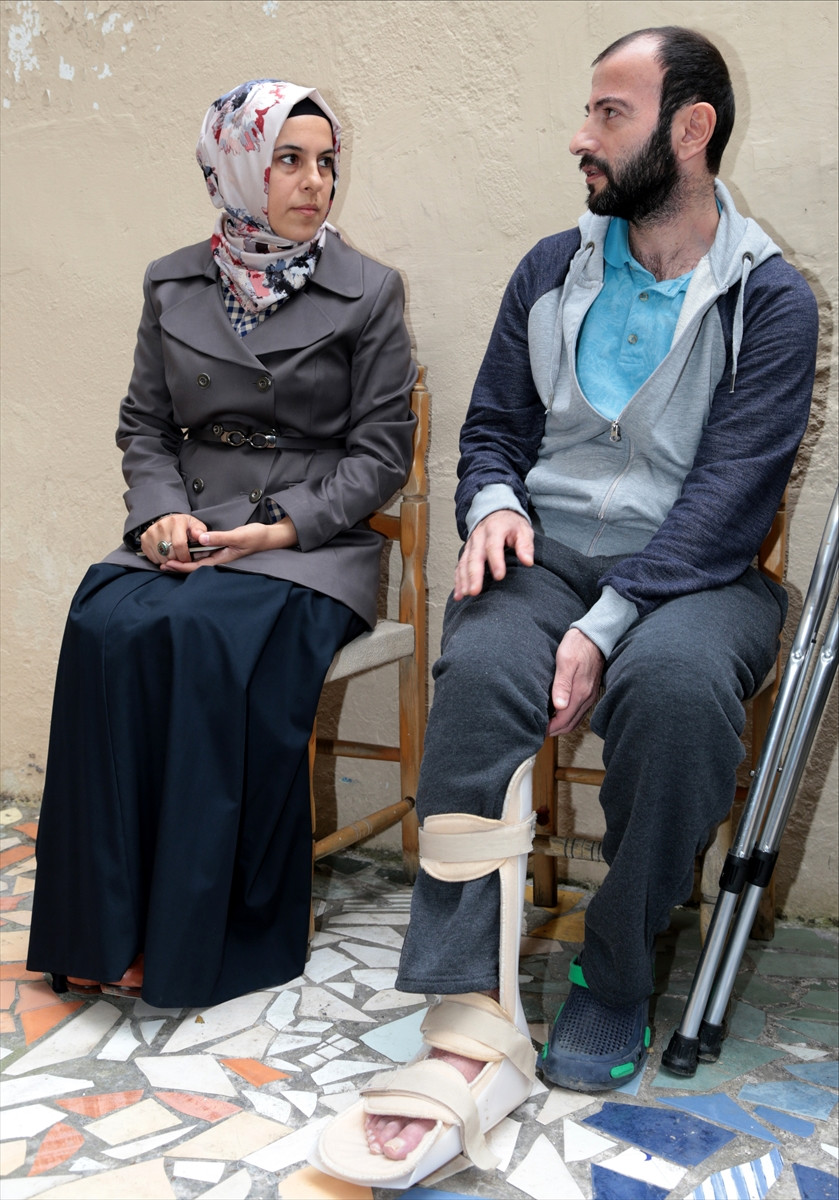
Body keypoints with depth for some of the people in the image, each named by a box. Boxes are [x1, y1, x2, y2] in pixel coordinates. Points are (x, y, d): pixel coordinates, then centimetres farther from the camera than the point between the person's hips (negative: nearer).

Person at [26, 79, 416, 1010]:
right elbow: (144, 425, 13)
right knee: (105, 626, -28)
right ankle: (110, 926, -18)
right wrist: (161, 512, -7)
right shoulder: (173, 285, 12)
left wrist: (284, 526, -13)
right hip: (187, 530, 3)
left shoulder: (367, 293, 3)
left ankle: (206, 937, -19)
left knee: (216, 635, -33)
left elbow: (381, 450, 0)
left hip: (313, 541, -3)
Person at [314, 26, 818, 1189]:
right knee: (479, 668, -32)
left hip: (692, 571, -2)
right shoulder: (551, 272, 13)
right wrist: (493, 504, -7)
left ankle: (615, 979, -14)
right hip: (548, 555, 3)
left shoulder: (770, 300, -1)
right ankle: (474, 1033, -34)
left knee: (675, 680, -37)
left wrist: (605, 626, -23)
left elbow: (729, 494, -12)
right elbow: (493, 427, 18)